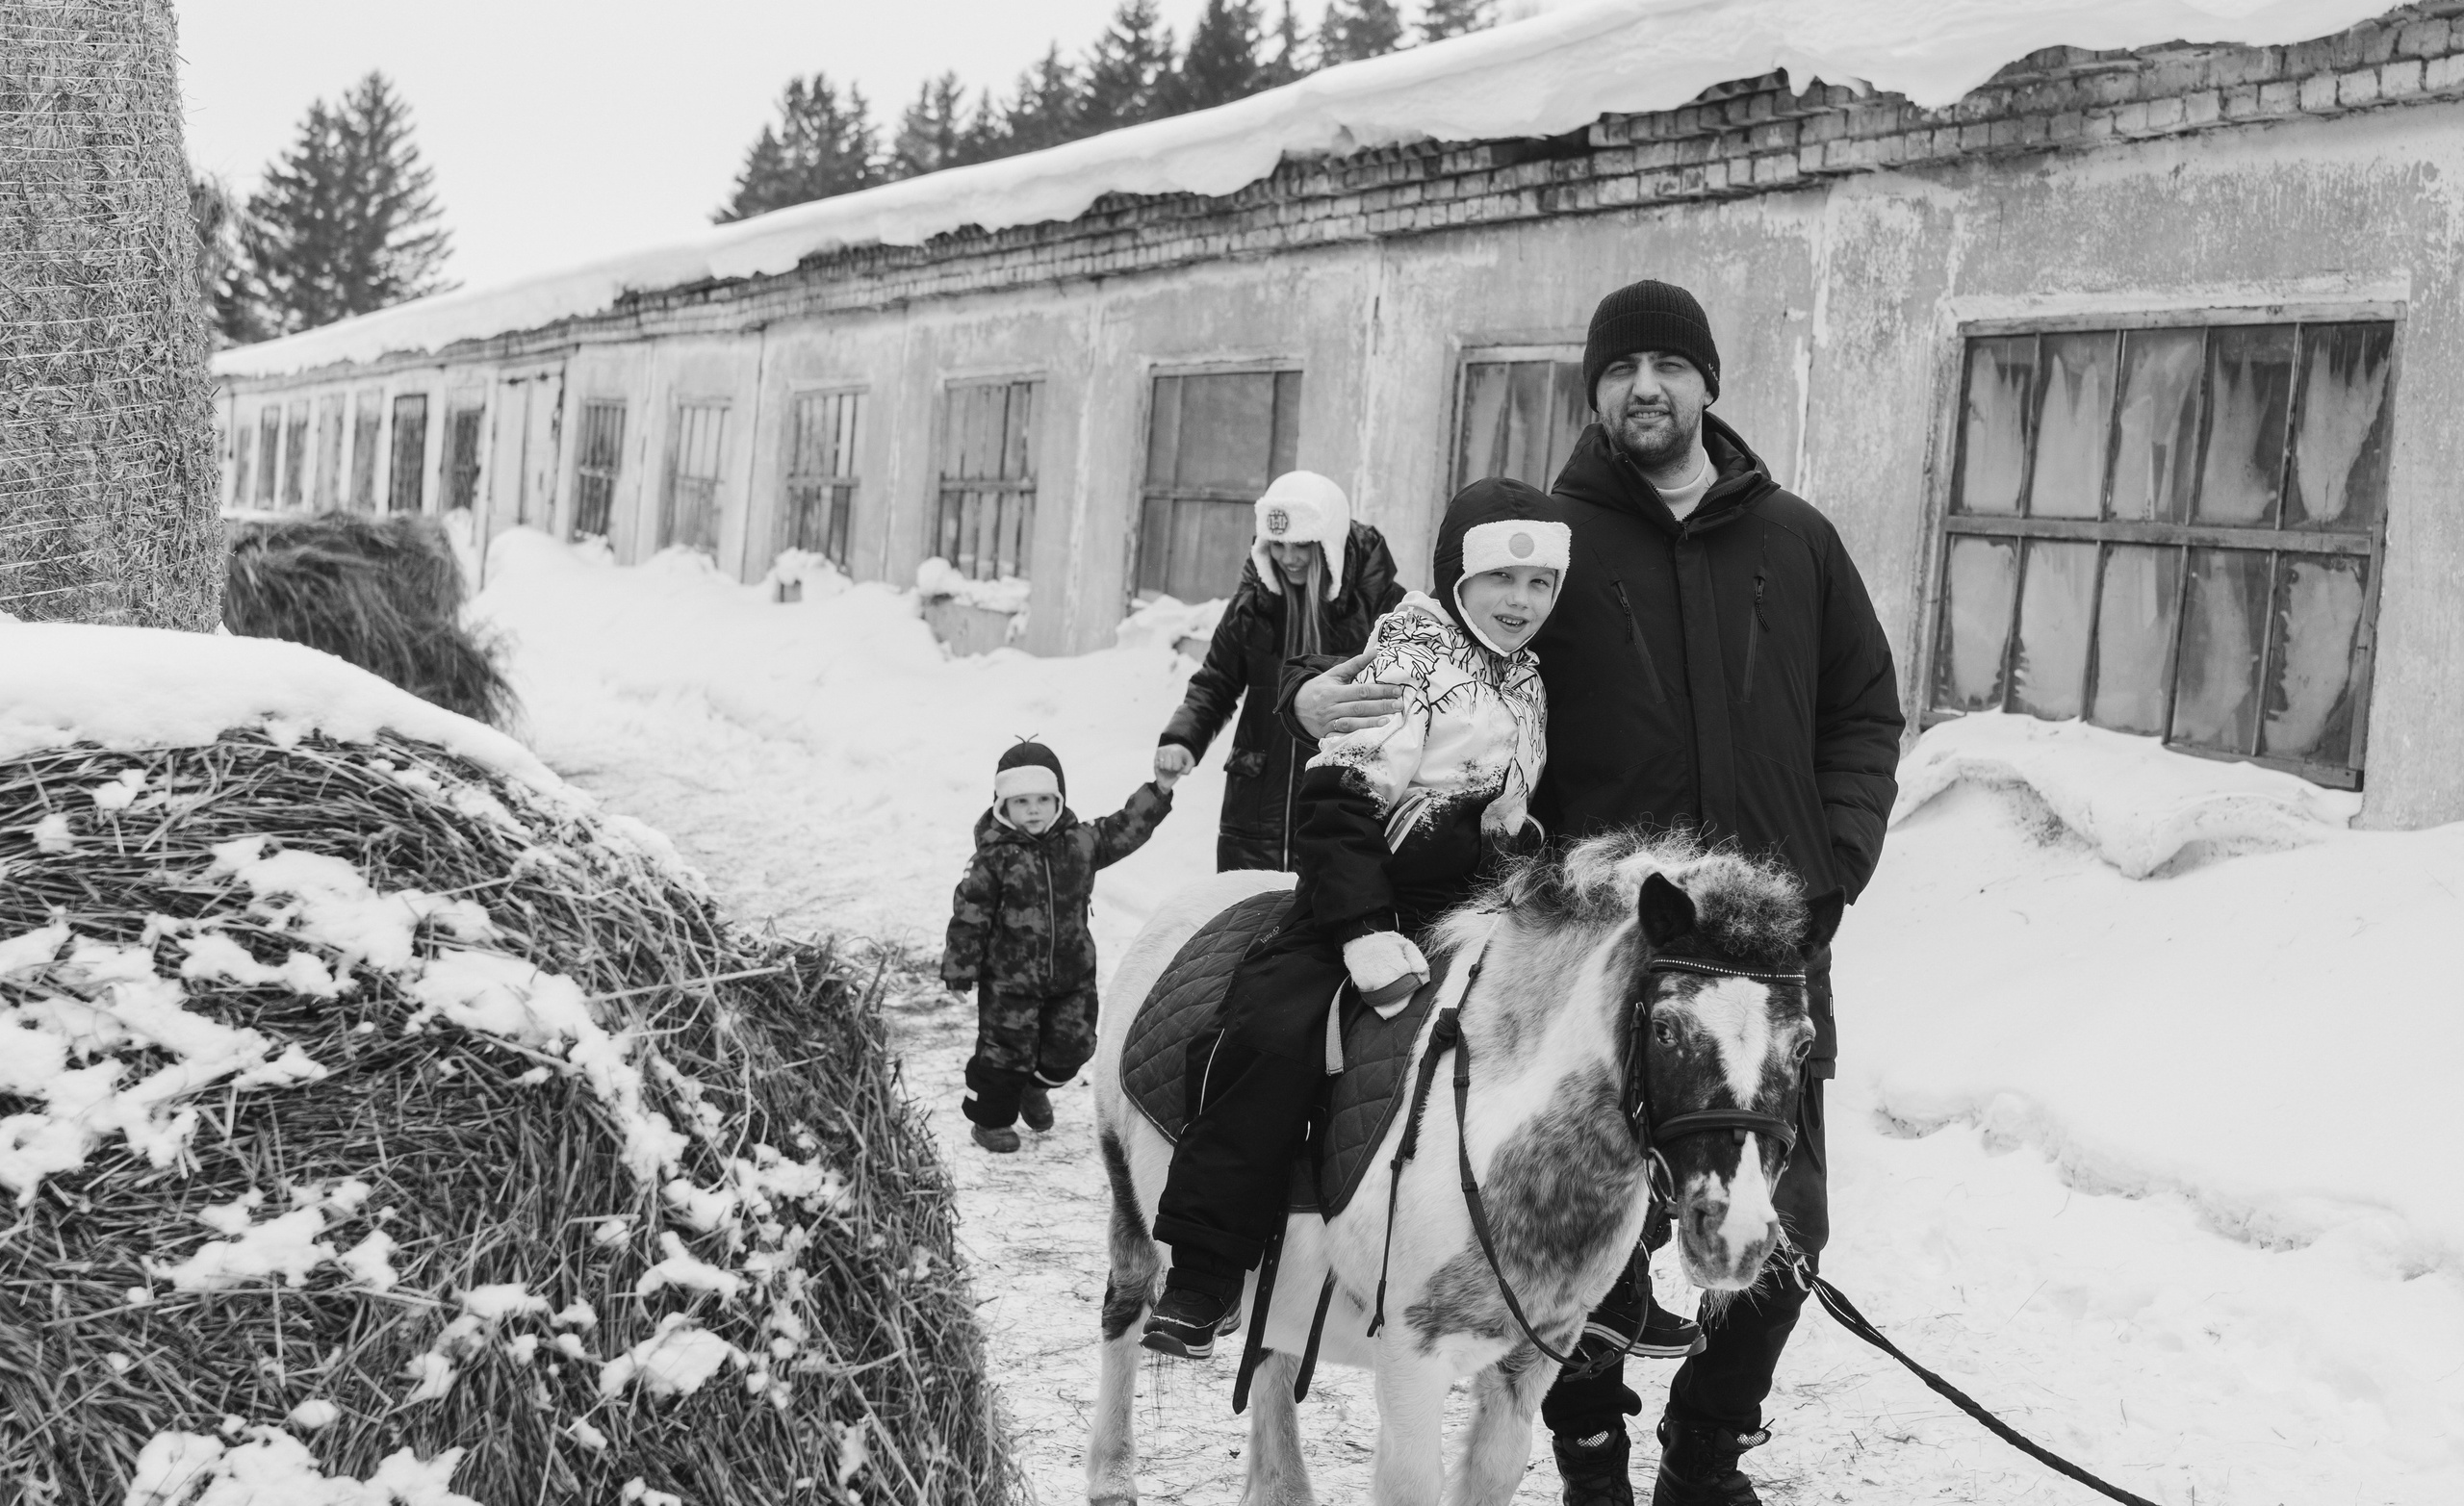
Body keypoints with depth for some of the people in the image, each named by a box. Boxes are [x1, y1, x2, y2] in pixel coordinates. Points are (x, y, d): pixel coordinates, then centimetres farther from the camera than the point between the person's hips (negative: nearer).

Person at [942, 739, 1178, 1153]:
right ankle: (991, 1118, 22)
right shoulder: (995, 856, -16)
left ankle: (1034, 1088, 42)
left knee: (1072, 1045, 13)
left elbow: (1123, 831, 8)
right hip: (1009, 978, -5)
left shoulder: (1078, 841, -2)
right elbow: (969, 914, -11)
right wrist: (961, 967, -8)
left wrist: (1159, 790, 2)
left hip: (1072, 974, 5)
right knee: (1006, 1051, 1)